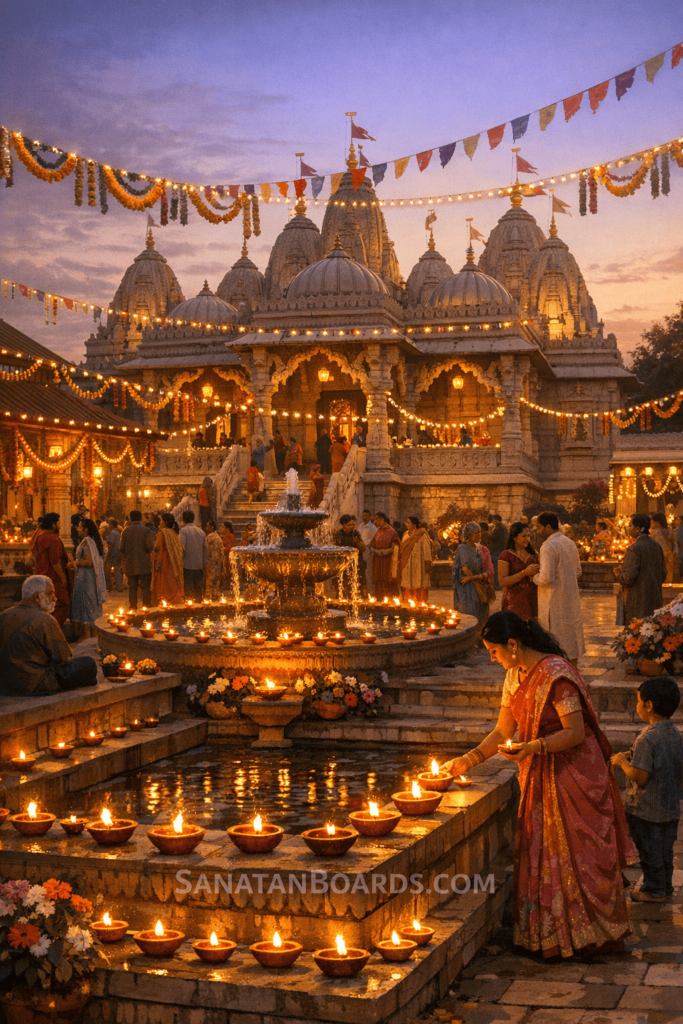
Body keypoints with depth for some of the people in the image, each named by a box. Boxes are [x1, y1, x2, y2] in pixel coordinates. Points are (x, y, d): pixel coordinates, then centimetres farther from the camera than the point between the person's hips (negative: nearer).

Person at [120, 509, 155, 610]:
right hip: (144, 564, -2)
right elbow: (150, 546, -17)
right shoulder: (146, 530, -8)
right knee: (145, 586, 4)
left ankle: (133, 607, 12)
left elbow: (121, 547, 0)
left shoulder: (126, 531, 0)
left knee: (132, 587, 10)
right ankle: (146, 605, 3)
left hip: (130, 564, 2)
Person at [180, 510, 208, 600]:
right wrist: (204, 562, 17)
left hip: (188, 564, -5)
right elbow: (206, 548, 11)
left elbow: (182, 547, -15)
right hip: (199, 565, 5)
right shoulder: (201, 531, 11)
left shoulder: (183, 530, -6)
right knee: (198, 589, 12)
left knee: (188, 589, -4)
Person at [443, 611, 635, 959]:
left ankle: (594, 935, 14)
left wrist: (533, 747, -33)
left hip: (574, 774, -8)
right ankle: (549, 935, 23)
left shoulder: (555, 673, -21)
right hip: (539, 775, 8)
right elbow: (503, 731, 11)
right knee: (540, 853, 11)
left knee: (576, 852, 0)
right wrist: (467, 760, 3)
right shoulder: (514, 676, 5)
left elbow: (576, 733, -23)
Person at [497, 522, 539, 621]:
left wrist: (536, 572, 3)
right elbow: (502, 581, -13)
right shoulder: (506, 555, -4)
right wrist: (524, 573, -19)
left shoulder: (532, 554, 13)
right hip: (514, 601, -5)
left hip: (532, 601, 5)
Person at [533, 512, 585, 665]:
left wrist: (535, 577, -6)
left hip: (554, 600, -8)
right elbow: (578, 571, 17)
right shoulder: (570, 543, 9)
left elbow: (546, 577, -25)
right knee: (572, 633, 15)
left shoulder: (548, 546, -18)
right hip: (572, 597, 8)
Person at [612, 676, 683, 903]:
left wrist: (623, 762, -10)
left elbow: (640, 777, -27)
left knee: (650, 851, 9)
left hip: (646, 809, -8)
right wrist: (634, 756, 9)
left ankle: (654, 890, 21)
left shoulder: (648, 738, -27)